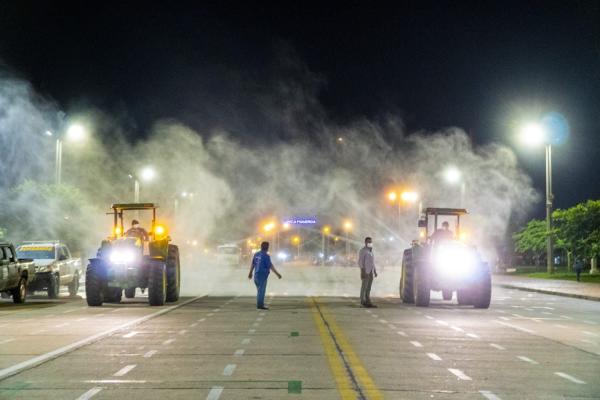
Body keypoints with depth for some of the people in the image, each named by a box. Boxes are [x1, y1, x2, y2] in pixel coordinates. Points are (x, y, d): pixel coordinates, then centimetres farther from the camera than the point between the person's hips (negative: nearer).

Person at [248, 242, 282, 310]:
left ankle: (259, 304, 22)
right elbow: (270, 266, -16)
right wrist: (277, 274, -10)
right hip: (263, 275, -7)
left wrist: (250, 273, 30)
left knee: (259, 290, 17)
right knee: (261, 290, -2)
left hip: (257, 274, 8)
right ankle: (260, 305, 1)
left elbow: (252, 264, 16)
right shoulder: (266, 256, -15)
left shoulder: (256, 254, 7)